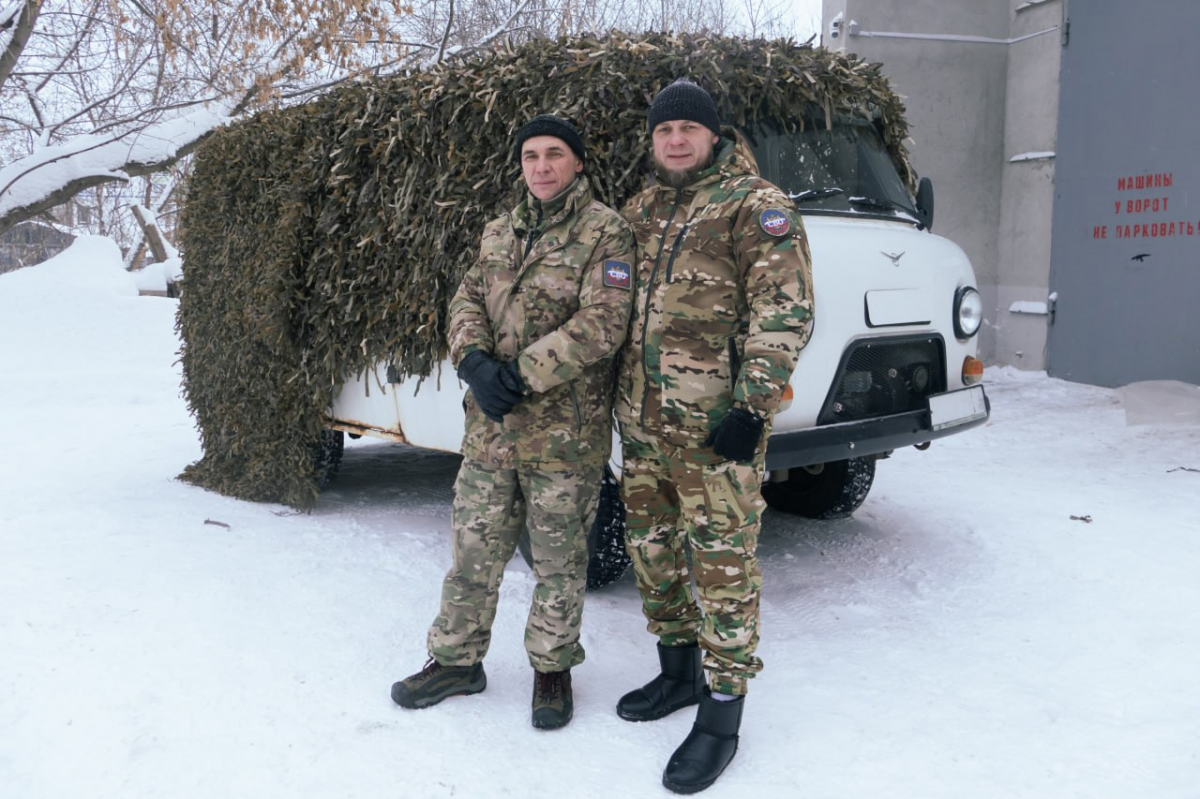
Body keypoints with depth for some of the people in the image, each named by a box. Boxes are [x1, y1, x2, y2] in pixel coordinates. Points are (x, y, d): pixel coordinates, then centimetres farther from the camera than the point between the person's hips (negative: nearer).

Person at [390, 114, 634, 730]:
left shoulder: (605, 233, -6)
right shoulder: (500, 233, 14)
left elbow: (601, 323, -17)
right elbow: (467, 301, 10)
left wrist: (521, 373, -19)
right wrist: (475, 361, -11)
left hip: (564, 432, -5)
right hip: (490, 426, 6)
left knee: (558, 558, 9)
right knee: (473, 548, 14)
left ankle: (552, 667, 28)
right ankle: (457, 659, 31)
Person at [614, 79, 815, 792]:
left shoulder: (756, 207, -6)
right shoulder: (642, 211, 16)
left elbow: (785, 313, -13)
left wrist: (753, 406, -18)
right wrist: (616, 397, 20)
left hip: (714, 430, -7)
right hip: (641, 423, 8)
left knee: (722, 561, -2)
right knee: (652, 549, 17)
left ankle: (721, 719, 9)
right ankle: (679, 672, 36)